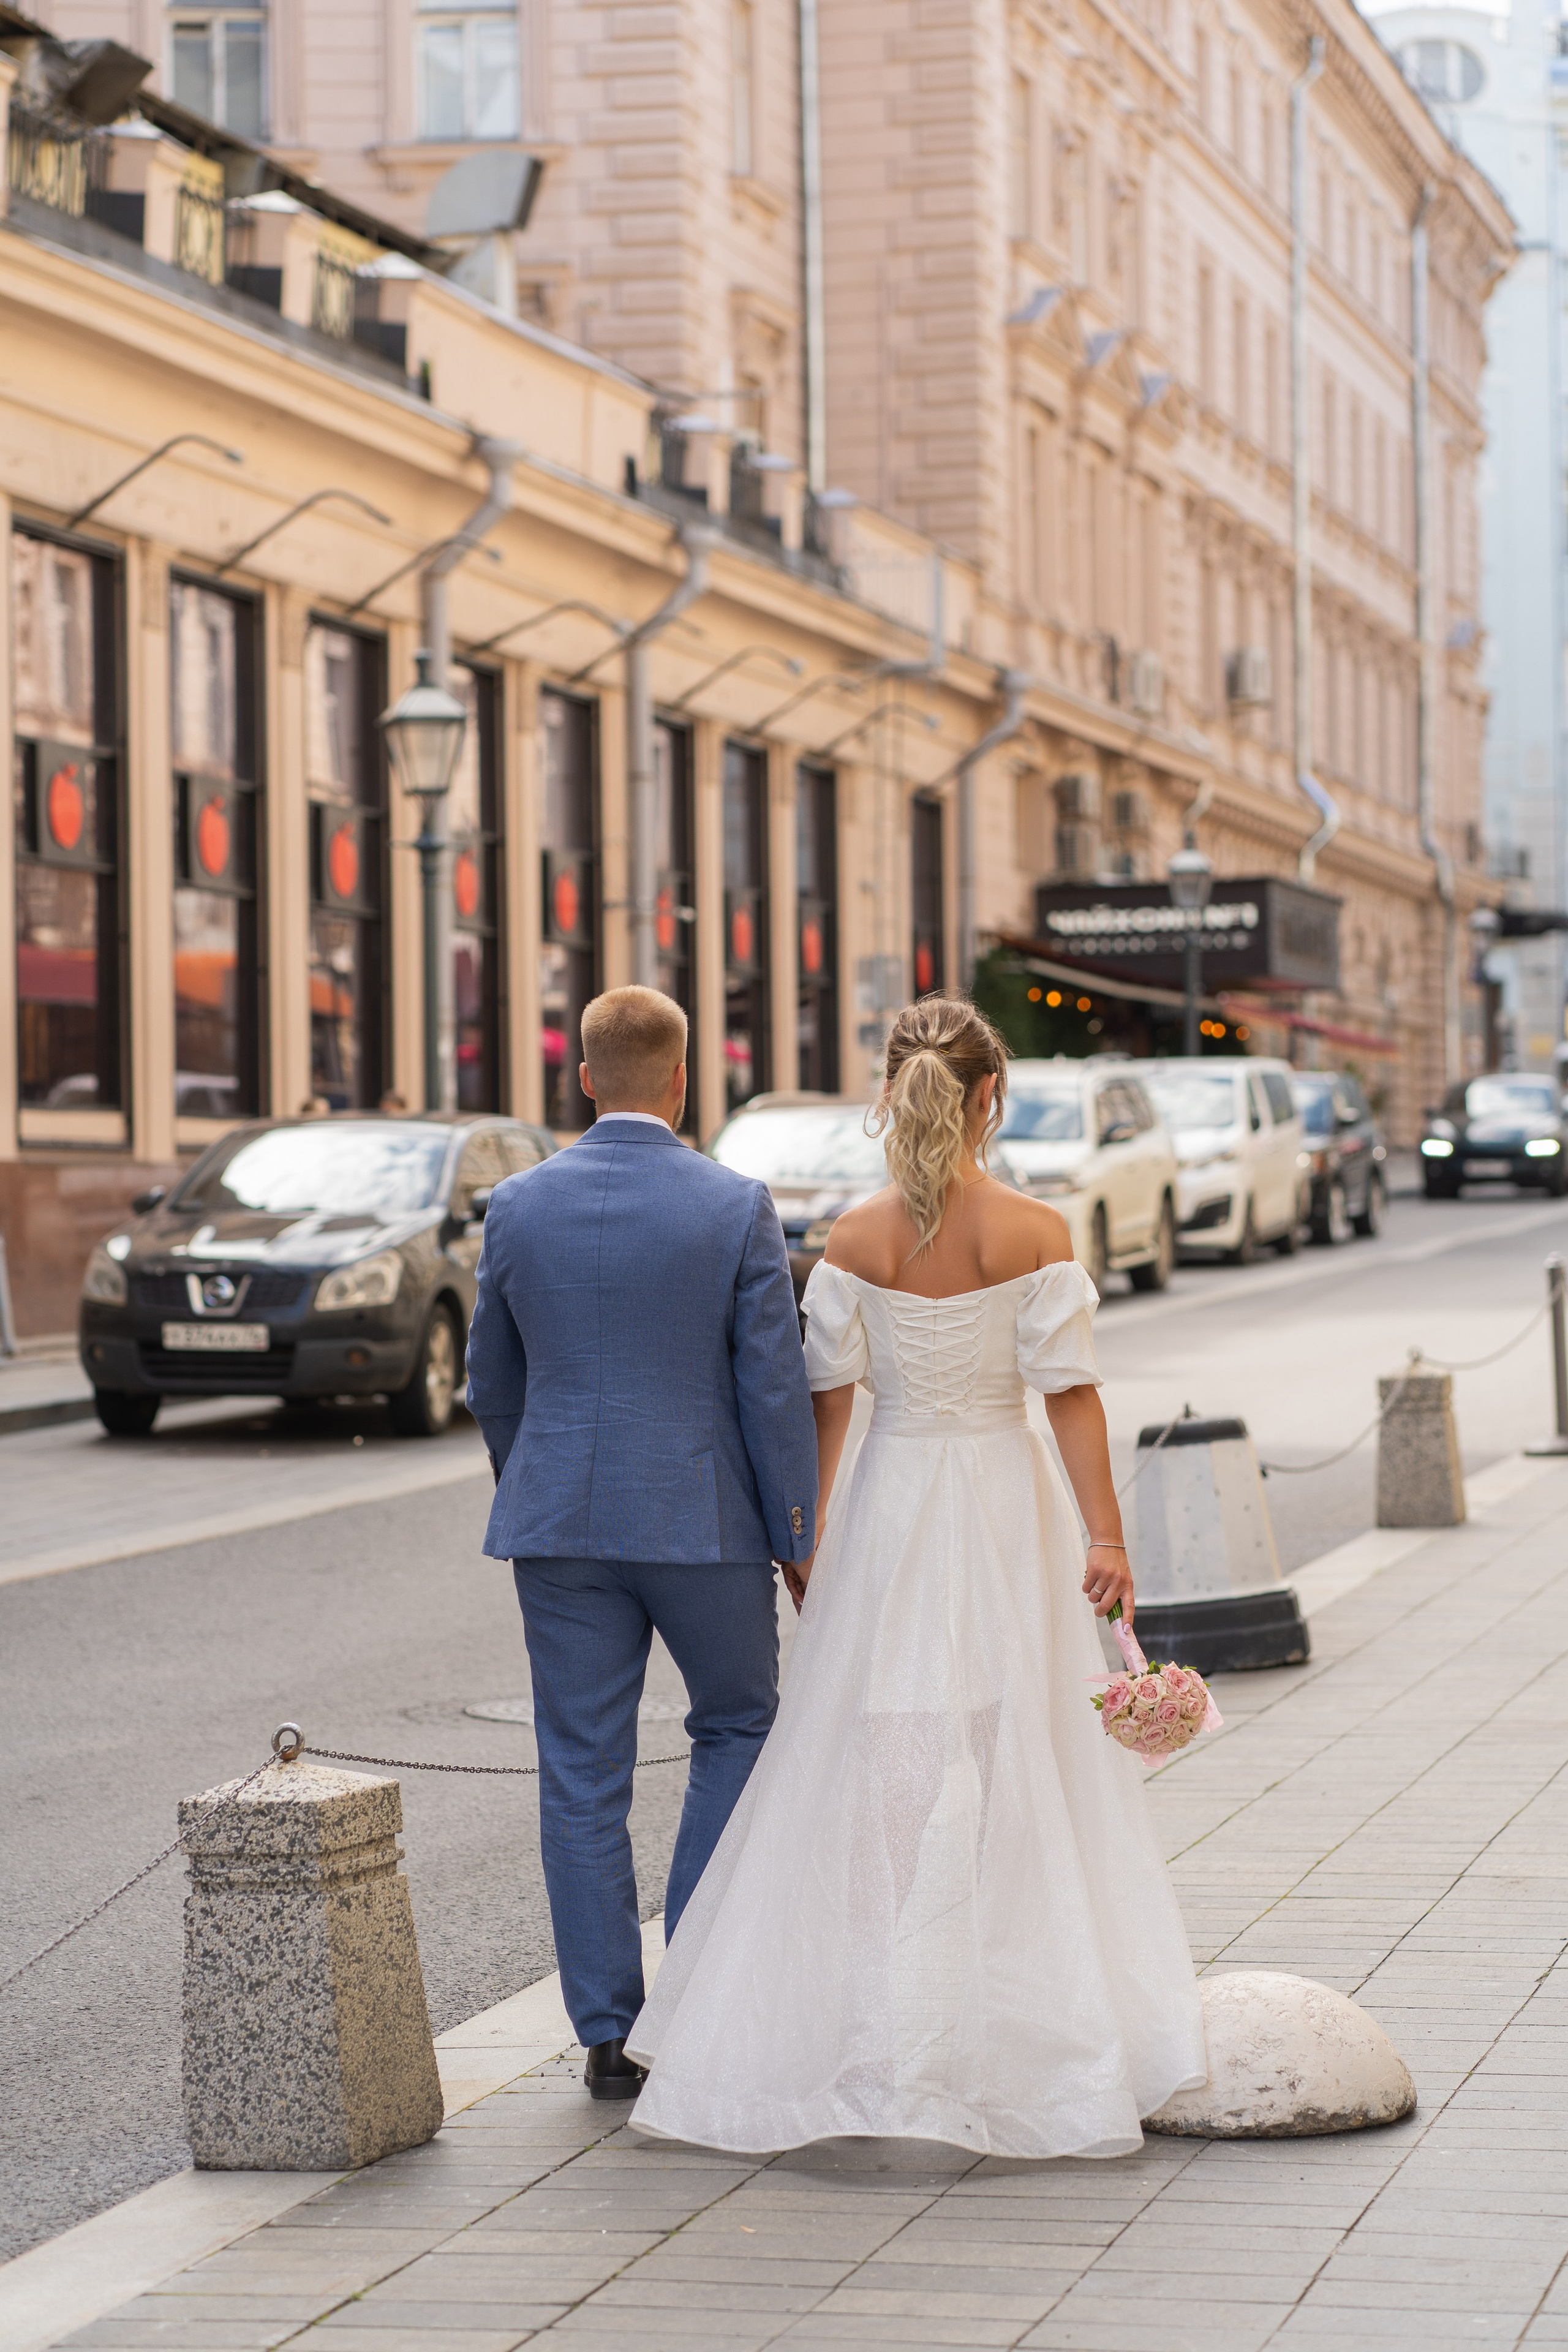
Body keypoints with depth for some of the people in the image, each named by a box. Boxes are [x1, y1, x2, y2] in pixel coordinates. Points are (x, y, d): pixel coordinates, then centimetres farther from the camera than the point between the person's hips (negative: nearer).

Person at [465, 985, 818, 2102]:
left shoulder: (519, 1206, 0)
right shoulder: (738, 1206, -8)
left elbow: (493, 1383, 9)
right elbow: (775, 1386, -8)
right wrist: (800, 1538, 0)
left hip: (562, 1522, 2)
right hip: (706, 1520, -2)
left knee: (584, 1780, 6)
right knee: (739, 1727, 19)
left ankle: (611, 2034, 8)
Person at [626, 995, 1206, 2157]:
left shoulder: (854, 1242, -4)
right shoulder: (1036, 1232, -8)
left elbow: (829, 1399, -1)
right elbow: (1070, 1390, -9)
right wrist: (1106, 1535, -5)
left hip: (892, 1512, 1)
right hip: (1008, 1500, -1)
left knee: (869, 1768, 6)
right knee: (1019, 1768, 7)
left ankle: (875, 2027, 7)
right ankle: (1021, 2020, 11)